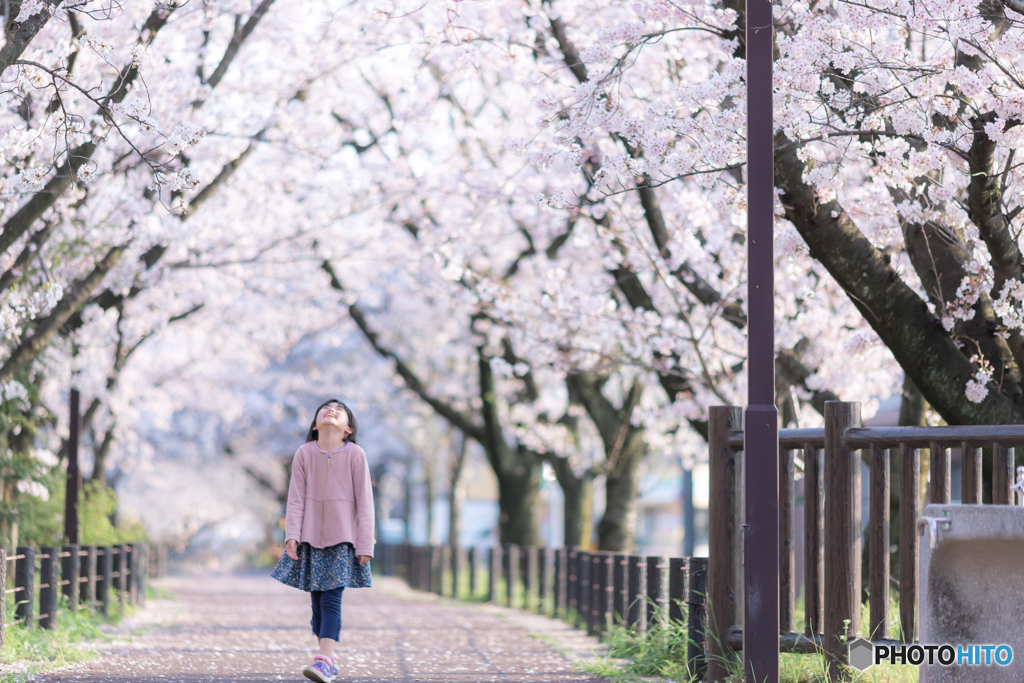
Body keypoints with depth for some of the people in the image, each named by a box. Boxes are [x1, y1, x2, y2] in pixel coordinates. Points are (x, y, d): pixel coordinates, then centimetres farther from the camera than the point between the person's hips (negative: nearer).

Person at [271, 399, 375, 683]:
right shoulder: (304, 454, 2)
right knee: (317, 601, 5)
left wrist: (365, 545, -7)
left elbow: (364, 502, -3)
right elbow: (296, 499, 1)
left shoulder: (355, 455, -4)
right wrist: (292, 535, -9)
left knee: (331, 599, -12)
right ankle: (330, 659, 14)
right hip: (310, 539, 3)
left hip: (341, 540, -3)